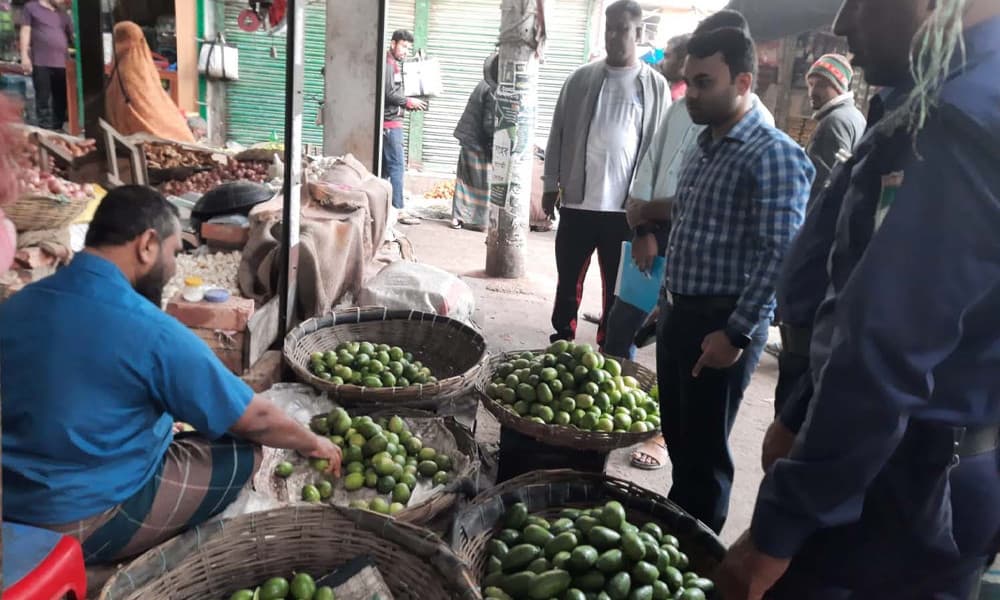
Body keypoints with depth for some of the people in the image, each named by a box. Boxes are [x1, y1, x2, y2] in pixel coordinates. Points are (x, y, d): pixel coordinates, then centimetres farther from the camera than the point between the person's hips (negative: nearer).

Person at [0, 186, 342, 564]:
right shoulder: (150, 331, -23)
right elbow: (254, 419, -14)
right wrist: (313, 444, 5)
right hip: (84, 526, -8)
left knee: (172, 434, 23)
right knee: (242, 454, 2)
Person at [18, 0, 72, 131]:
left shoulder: (62, 12, 22)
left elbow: (73, 35, 23)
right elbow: (25, 32, 3)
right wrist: (24, 56, -7)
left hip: (62, 63, 4)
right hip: (41, 63, -4)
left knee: (61, 100, 4)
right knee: (43, 100, -6)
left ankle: (57, 130, 12)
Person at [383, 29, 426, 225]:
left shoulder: (396, 65, 20)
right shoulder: (387, 64, -10)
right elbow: (387, 93, -19)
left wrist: (408, 104, 6)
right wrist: (408, 102, -11)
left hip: (391, 121, 10)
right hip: (389, 121, -10)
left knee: (384, 165, 11)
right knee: (397, 165, -10)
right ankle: (397, 209, -10)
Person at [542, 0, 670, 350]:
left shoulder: (656, 86, 1)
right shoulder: (581, 79, 5)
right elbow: (559, 134, 8)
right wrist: (551, 184, 6)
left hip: (626, 206, -1)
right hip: (578, 201, 1)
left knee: (618, 286, 9)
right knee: (568, 278, 12)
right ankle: (562, 340, 29)